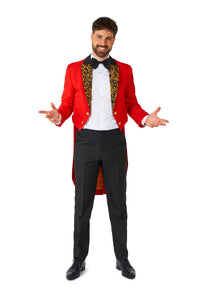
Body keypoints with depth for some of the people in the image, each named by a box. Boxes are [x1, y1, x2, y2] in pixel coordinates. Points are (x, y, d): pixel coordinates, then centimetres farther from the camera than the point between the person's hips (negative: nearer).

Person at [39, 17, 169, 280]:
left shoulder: (125, 70, 9)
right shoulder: (74, 69, 7)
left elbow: (132, 104, 9)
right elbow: (67, 104, 5)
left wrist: (146, 119, -11)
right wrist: (58, 116, -17)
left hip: (114, 140, 1)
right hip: (86, 140, 0)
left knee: (118, 202, 8)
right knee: (82, 203, 7)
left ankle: (122, 259, 25)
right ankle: (79, 259, 24)